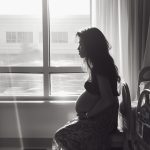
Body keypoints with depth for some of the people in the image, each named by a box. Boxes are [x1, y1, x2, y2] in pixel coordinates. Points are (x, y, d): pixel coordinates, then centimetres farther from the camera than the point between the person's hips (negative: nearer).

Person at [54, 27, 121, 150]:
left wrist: (88, 114, -14)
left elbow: (107, 100, -26)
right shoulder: (99, 64, 12)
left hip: (101, 121, -9)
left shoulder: (100, 67, -20)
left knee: (61, 136, -11)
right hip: (99, 117, 9)